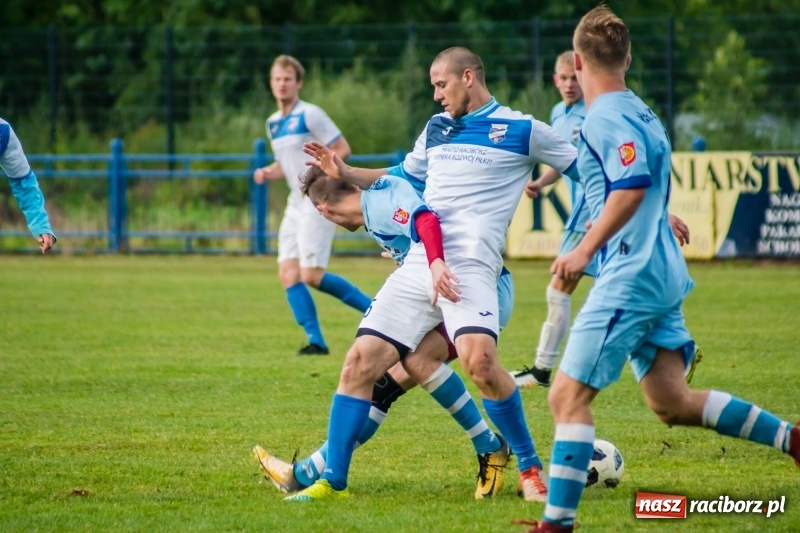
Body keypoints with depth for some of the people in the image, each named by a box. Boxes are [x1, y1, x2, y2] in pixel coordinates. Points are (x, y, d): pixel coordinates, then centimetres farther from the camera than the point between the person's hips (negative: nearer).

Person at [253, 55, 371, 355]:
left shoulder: (310, 115, -10)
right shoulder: (273, 123, 14)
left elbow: (343, 149, -11)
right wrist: (267, 173, 5)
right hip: (296, 204, 8)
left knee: (311, 275, -14)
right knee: (288, 273, -2)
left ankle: (373, 308, 0)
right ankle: (316, 341, 1)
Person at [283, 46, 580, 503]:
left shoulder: (520, 130, 3)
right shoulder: (437, 129, 20)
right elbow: (402, 178, 36)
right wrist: (345, 173, 22)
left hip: (470, 267, -6)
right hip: (418, 264, 6)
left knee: (479, 361, -29)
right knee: (361, 362, -4)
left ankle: (531, 467, -10)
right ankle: (332, 482, 3)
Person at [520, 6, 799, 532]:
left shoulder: (607, 118, -13)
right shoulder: (640, 112, 16)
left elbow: (632, 186, -28)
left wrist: (586, 249, -25)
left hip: (630, 277, -9)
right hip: (663, 273, 9)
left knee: (568, 396, -6)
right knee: (673, 403, 12)